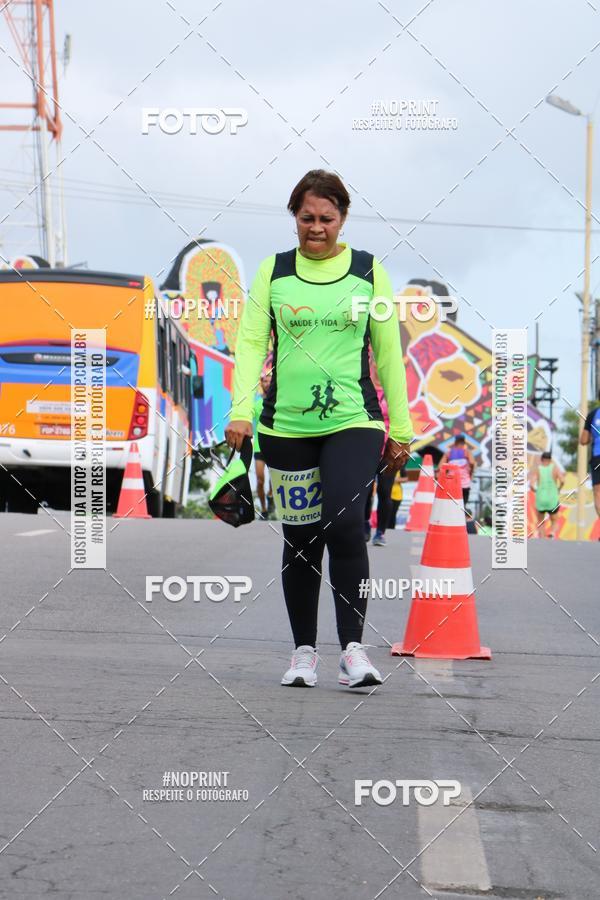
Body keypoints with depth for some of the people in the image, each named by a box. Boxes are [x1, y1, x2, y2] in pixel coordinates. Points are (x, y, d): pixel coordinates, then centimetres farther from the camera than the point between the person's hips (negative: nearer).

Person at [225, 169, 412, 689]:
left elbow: (388, 350, 11)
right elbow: (252, 342, 4)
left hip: (354, 421, -1)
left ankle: (353, 649, -12)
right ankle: (304, 651, 18)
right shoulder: (273, 272, 7)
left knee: (345, 526, -18)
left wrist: (400, 429, 10)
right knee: (300, 539, 5)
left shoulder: (368, 271, 7)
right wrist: (241, 411, -10)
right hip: (287, 426, 1)